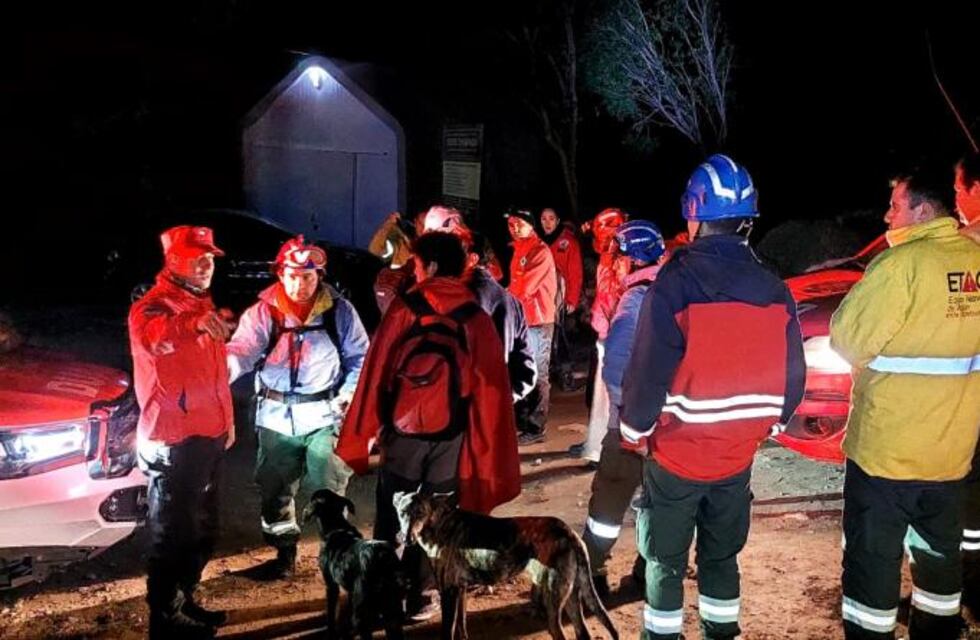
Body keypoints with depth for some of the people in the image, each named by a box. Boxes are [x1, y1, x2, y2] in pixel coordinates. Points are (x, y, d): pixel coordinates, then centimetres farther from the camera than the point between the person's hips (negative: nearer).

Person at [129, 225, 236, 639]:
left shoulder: (200, 303, 14)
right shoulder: (153, 306, -15)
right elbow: (149, 338, -41)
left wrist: (226, 418, 21)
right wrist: (193, 322, -53)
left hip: (208, 436, 9)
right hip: (174, 442, -9)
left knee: (202, 530, 20)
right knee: (173, 534, 1)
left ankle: (184, 602, 35)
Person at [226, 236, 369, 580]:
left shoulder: (339, 310, -2)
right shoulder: (262, 312, -3)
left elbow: (360, 357, 4)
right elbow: (243, 350, -16)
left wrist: (348, 395, -9)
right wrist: (221, 368, -37)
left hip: (324, 414, -2)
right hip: (276, 415, 2)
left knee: (329, 489, 4)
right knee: (275, 488, 13)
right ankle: (284, 554, 32)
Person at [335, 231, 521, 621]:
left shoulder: (405, 307, -7)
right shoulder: (476, 317, -1)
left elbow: (378, 368, -5)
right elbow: (488, 380, 0)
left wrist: (370, 425, 5)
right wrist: (478, 437, 9)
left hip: (403, 426, -1)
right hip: (450, 431, 2)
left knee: (392, 516, 13)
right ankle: (422, 595, 19)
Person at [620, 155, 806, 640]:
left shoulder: (675, 284, -18)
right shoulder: (774, 290, -3)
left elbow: (647, 373, -19)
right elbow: (793, 376, 2)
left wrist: (634, 431, -3)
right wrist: (767, 425, 18)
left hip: (676, 454, -4)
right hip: (738, 455, 4)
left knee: (664, 560, 13)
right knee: (722, 554, 21)